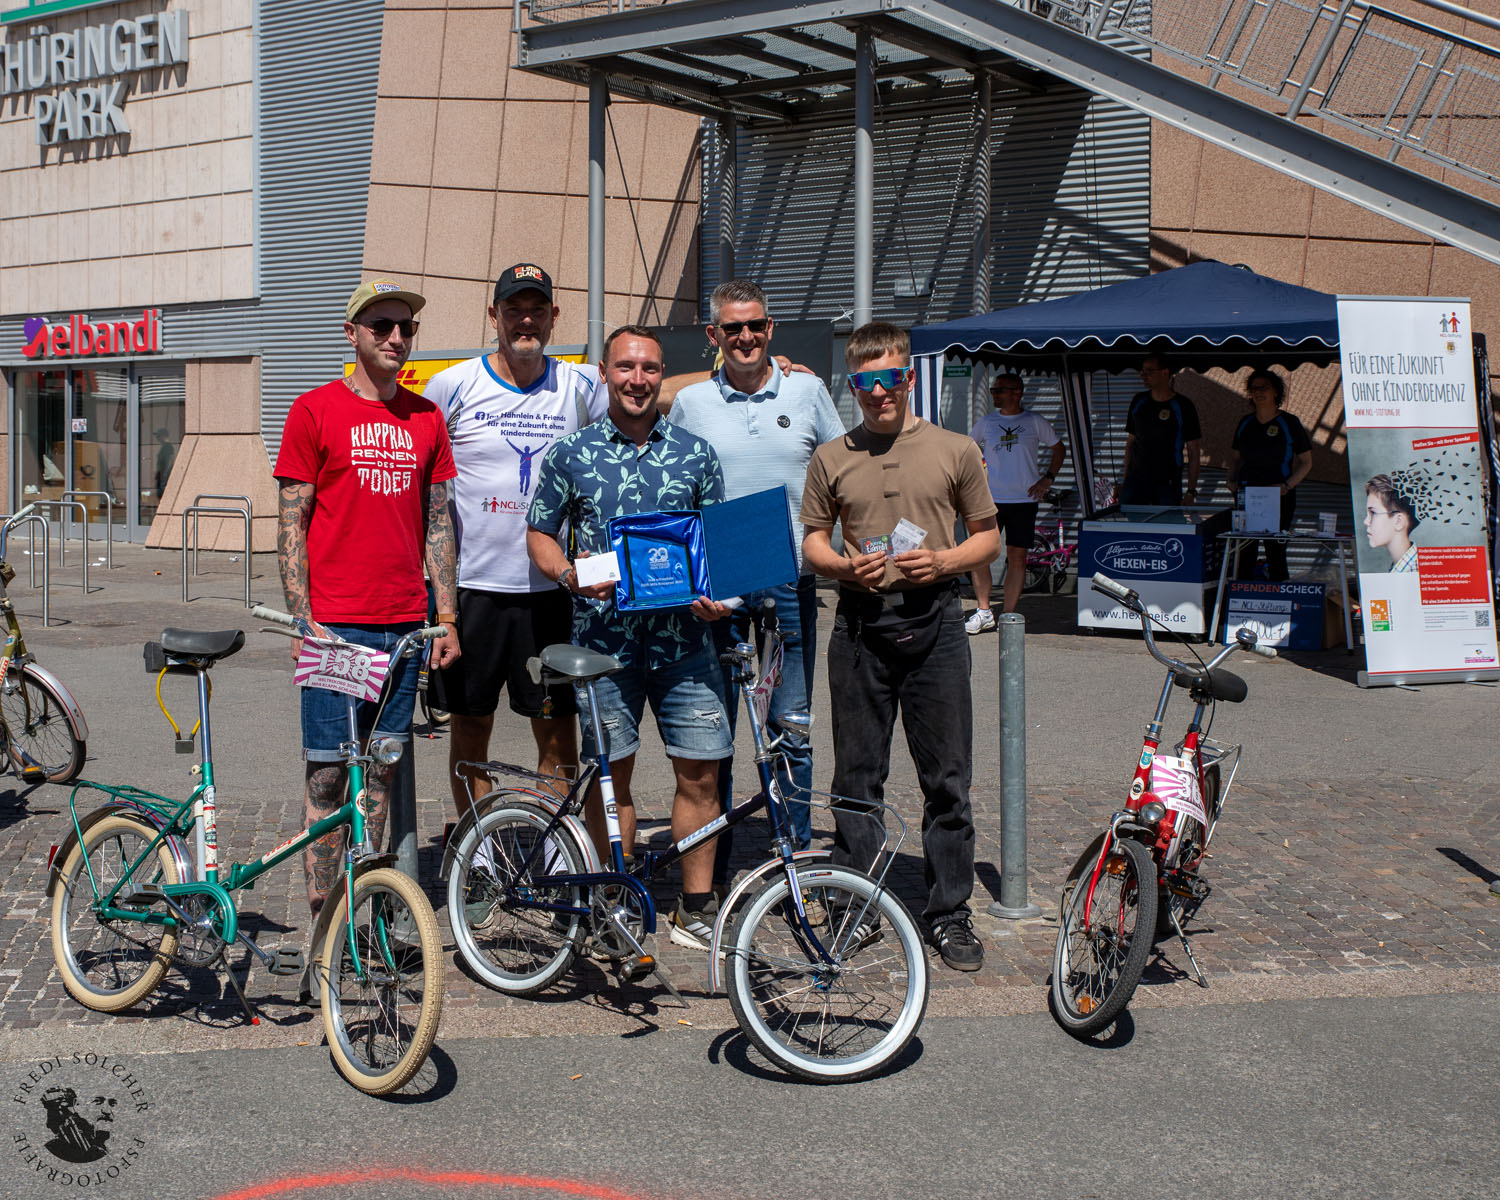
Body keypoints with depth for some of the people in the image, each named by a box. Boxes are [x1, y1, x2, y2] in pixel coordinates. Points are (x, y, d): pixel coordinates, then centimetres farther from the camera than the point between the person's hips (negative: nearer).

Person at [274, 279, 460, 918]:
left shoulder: (426, 418, 12)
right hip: (335, 625, -4)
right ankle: (323, 919, 8)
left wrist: (445, 617, 9)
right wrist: (302, 620, -9)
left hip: (405, 625, 4)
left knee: (383, 771, 9)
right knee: (327, 775, -1)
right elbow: (290, 523, -3)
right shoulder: (315, 410, -1)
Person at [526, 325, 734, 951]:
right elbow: (539, 535, 9)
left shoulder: (696, 453, 8)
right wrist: (574, 576, -11)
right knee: (610, 775, 5)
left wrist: (716, 595, -5)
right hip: (603, 635, -1)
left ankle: (696, 907, 13)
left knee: (699, 774, 0)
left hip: (683, 635, 1)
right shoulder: (570, 453, 5)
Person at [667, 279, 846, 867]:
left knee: (792, 729, 4)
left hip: (790, 582, 0)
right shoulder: (690, 403, 5)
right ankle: (711, 867, 15)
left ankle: (797, 857, 16)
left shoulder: (806, 390, 6)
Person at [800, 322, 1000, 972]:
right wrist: (846, 567, -8)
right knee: (856, 775, 7)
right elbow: (812, 541, 13)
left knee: (947, 776, 2)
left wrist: (944, 561, -10)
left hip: (934, 621, -1)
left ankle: (950, 911, 12)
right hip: (859, 623, 1)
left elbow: (988, 535, 10)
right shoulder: (831, 457, 9)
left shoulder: (955, 450, 5)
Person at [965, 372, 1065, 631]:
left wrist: (1048, 478, 4)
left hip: (1024, 500, -1)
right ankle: (983, 612, 6)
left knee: (1017, 557, -1)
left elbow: (1058, 447, 14)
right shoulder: (986, 422, 8)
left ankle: (1009, 615, 7)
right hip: (989, 499, 1)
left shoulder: (1034, 422, 3)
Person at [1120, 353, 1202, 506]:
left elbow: (1193, 452, -2)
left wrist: (1191, 491, -7)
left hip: (1168, 484, -3)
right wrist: (1125, 476, 9)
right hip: (1135, 480, 3)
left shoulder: (1183, 406, -2)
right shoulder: (1138, 401, 10)